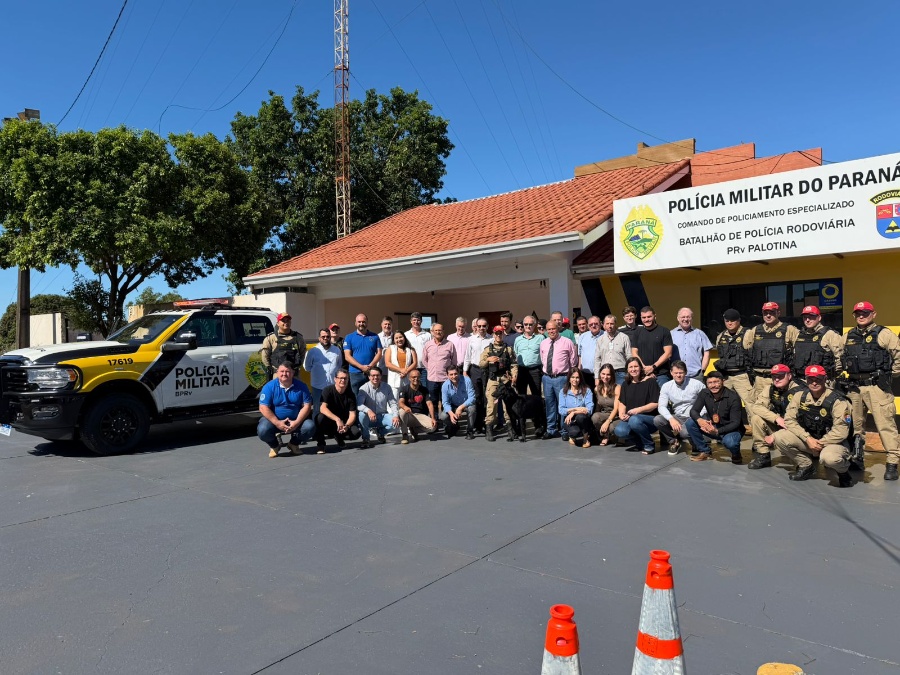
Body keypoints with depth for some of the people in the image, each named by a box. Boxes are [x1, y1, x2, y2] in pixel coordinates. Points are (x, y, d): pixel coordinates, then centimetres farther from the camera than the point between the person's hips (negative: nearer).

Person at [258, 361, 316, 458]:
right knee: (262, 430, -31)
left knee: (310, 426, -25)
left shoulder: (301, 386, -3)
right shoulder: (269, 386, -8)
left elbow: (307, 406, -5)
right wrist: (277, 423, -22)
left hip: (296, 420, 1)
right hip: (274, 420, -1)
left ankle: (294, 443, 8)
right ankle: (274, 446, 7)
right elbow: (263, 408, -13)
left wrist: (297, 422, -19)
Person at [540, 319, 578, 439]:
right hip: (547, 378, 5)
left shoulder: (567, 342, -4)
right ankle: (551, 430, 23)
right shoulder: (543, 343, 9)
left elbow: (573, 362, 3)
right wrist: (545, 371, 15)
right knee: (549, 404, 12)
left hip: (561, 378, -5)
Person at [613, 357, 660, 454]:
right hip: (630, 418, 4)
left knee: (634, 420, -38)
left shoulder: (650, 381, -3)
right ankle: (640, 441, 2)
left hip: (650, 418, -4)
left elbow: (655, 404, -10)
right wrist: (621, 414, -9)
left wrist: (639, 410, -23)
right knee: (619, 431, -28)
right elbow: (622, 403, 12)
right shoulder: (626, 384, 15)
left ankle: (649, 445, -11)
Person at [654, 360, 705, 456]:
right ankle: (673, 441, 0)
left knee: (684, 432, -36)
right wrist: (671, 419, -27)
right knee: (657, 420, -26)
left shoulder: (696, 384, -5)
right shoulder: (666, 386, 0)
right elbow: (661, 407, -8)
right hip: (676, 417, 3)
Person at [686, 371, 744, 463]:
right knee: (690, 423, -17)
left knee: (729, 441, -39)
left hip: (730, 429, -5)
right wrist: (699, 420, -34)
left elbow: (735, 423, -23)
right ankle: (705, 451, 1)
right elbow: (693, 410, -8)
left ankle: (736, 455, 1)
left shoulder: (733, 398, -21)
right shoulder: (704, 393, -8)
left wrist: (717, 431, -39)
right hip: (712, 426, 5)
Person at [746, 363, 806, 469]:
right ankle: (763, 455, -6)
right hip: (777, 425, 5)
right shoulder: (770, 389, -1)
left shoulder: (798, 392, -19)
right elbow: (756, 406, -12)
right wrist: (777, 418, -28)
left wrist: (775, 436, -21)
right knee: (757, 418, -18)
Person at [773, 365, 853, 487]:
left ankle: (843, 472, 2)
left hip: (833, 442, -4)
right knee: (780, 437, -19)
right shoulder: (800, 396, -4)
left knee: (829, 457, -39)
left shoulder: (837, 400, -18)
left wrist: (820, 443, -18)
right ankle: (806, 466, 5)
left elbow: (841, 431, -21)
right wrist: (808, 439, -18)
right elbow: (789, 419, -8)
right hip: (808, 439, 5)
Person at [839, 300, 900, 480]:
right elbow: (841, 359, 25)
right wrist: (845, 376, 16)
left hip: (876, 386, -5)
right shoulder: (848, 336, 13)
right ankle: (856, 459, 24)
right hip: (853, 387, 6)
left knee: (885, 424, -8)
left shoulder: (883, 334, -3)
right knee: (855, 424, 13)